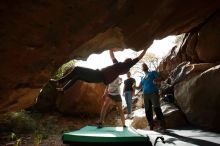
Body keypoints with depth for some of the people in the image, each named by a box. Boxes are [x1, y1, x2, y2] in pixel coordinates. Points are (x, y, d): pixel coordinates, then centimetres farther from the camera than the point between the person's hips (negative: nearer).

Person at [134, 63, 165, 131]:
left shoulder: (153, 72, 12)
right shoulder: (142, 78, 25)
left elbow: (159, 79, 2)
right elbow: (139, 87, 21)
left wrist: (156, 81, -20)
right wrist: (134, 87, 1)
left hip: (153, 93, -5)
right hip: (146, 95, 6)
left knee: (157, 109, -16)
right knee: (148, 111, 3)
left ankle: (162, 125, -16)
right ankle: (151, 126, 9)